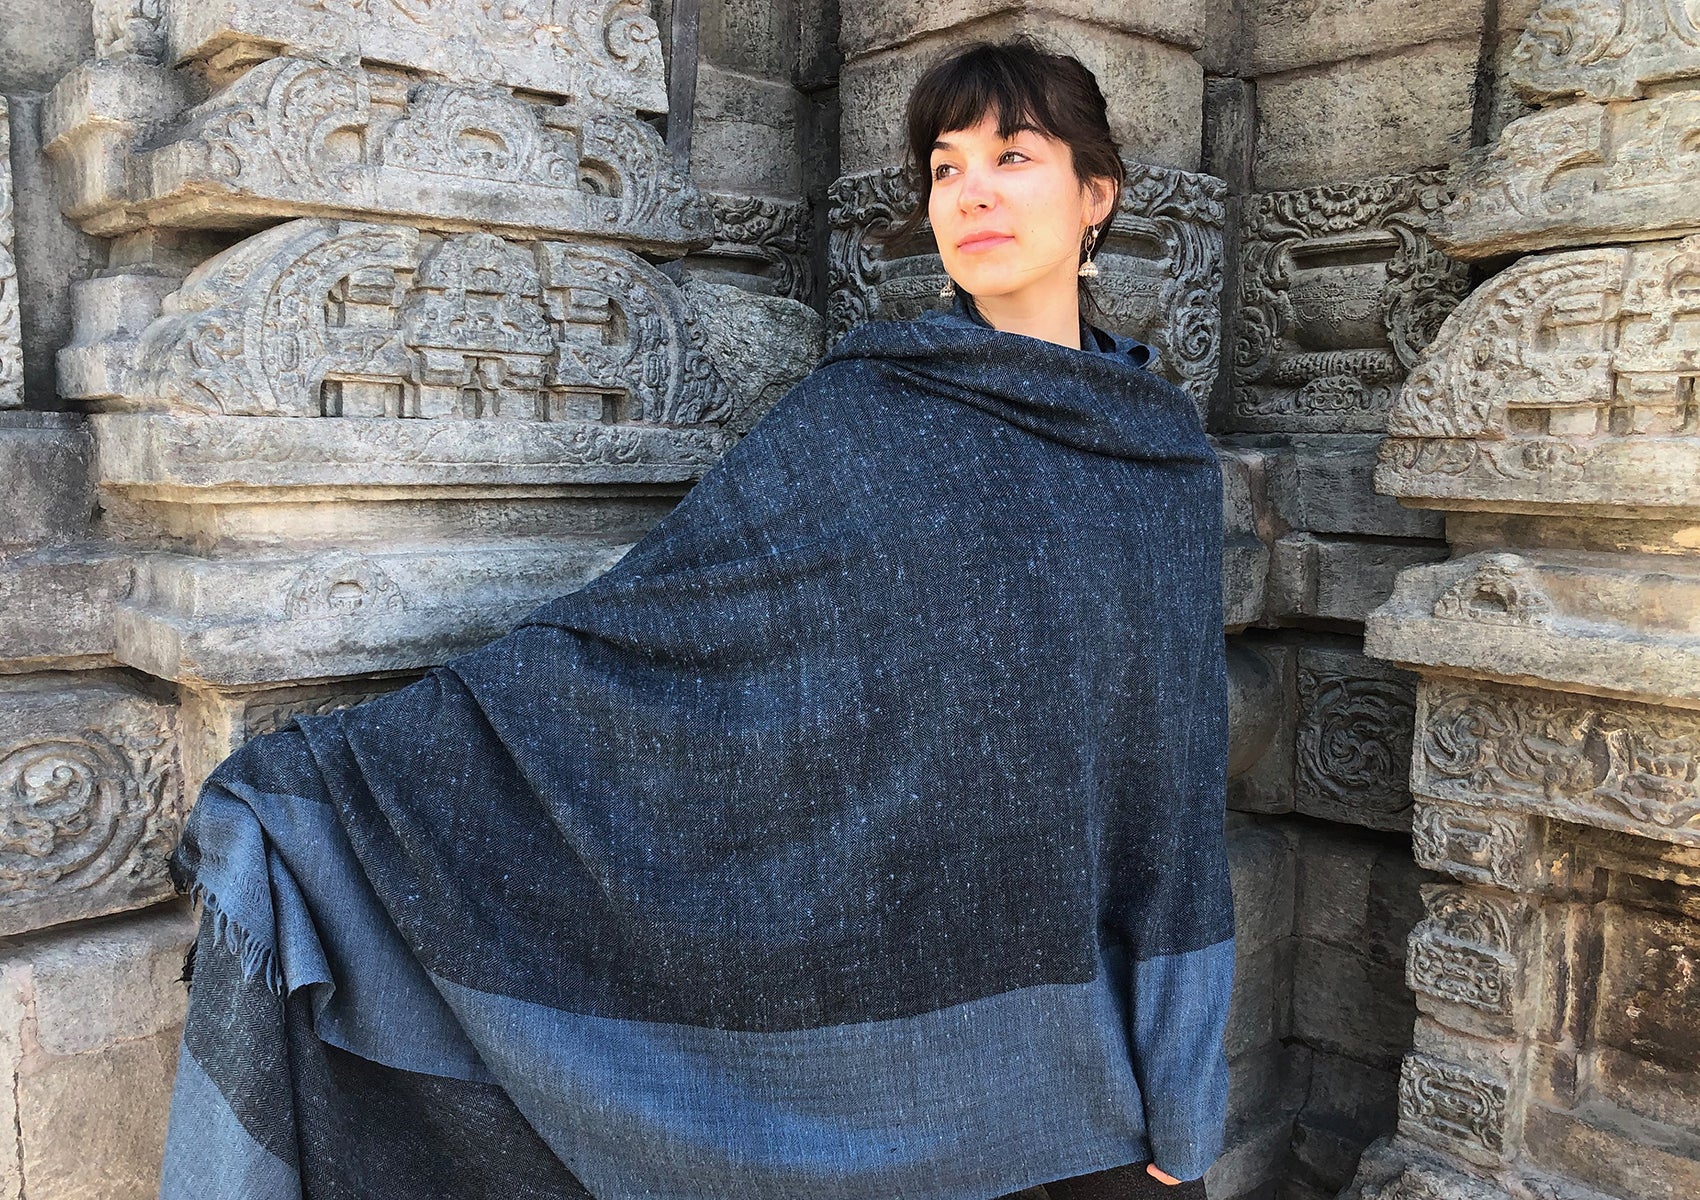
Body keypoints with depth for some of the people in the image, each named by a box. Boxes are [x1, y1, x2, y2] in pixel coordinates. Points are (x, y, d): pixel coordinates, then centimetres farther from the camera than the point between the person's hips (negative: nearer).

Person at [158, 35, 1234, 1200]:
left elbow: (1179, 762, 4)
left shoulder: (1170, 455, 3)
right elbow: (620, 627, -11)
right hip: (909, 1002, -3)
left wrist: (1180, 1065, 1)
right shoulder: (860, 422, -7)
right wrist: (328, 777, -16)